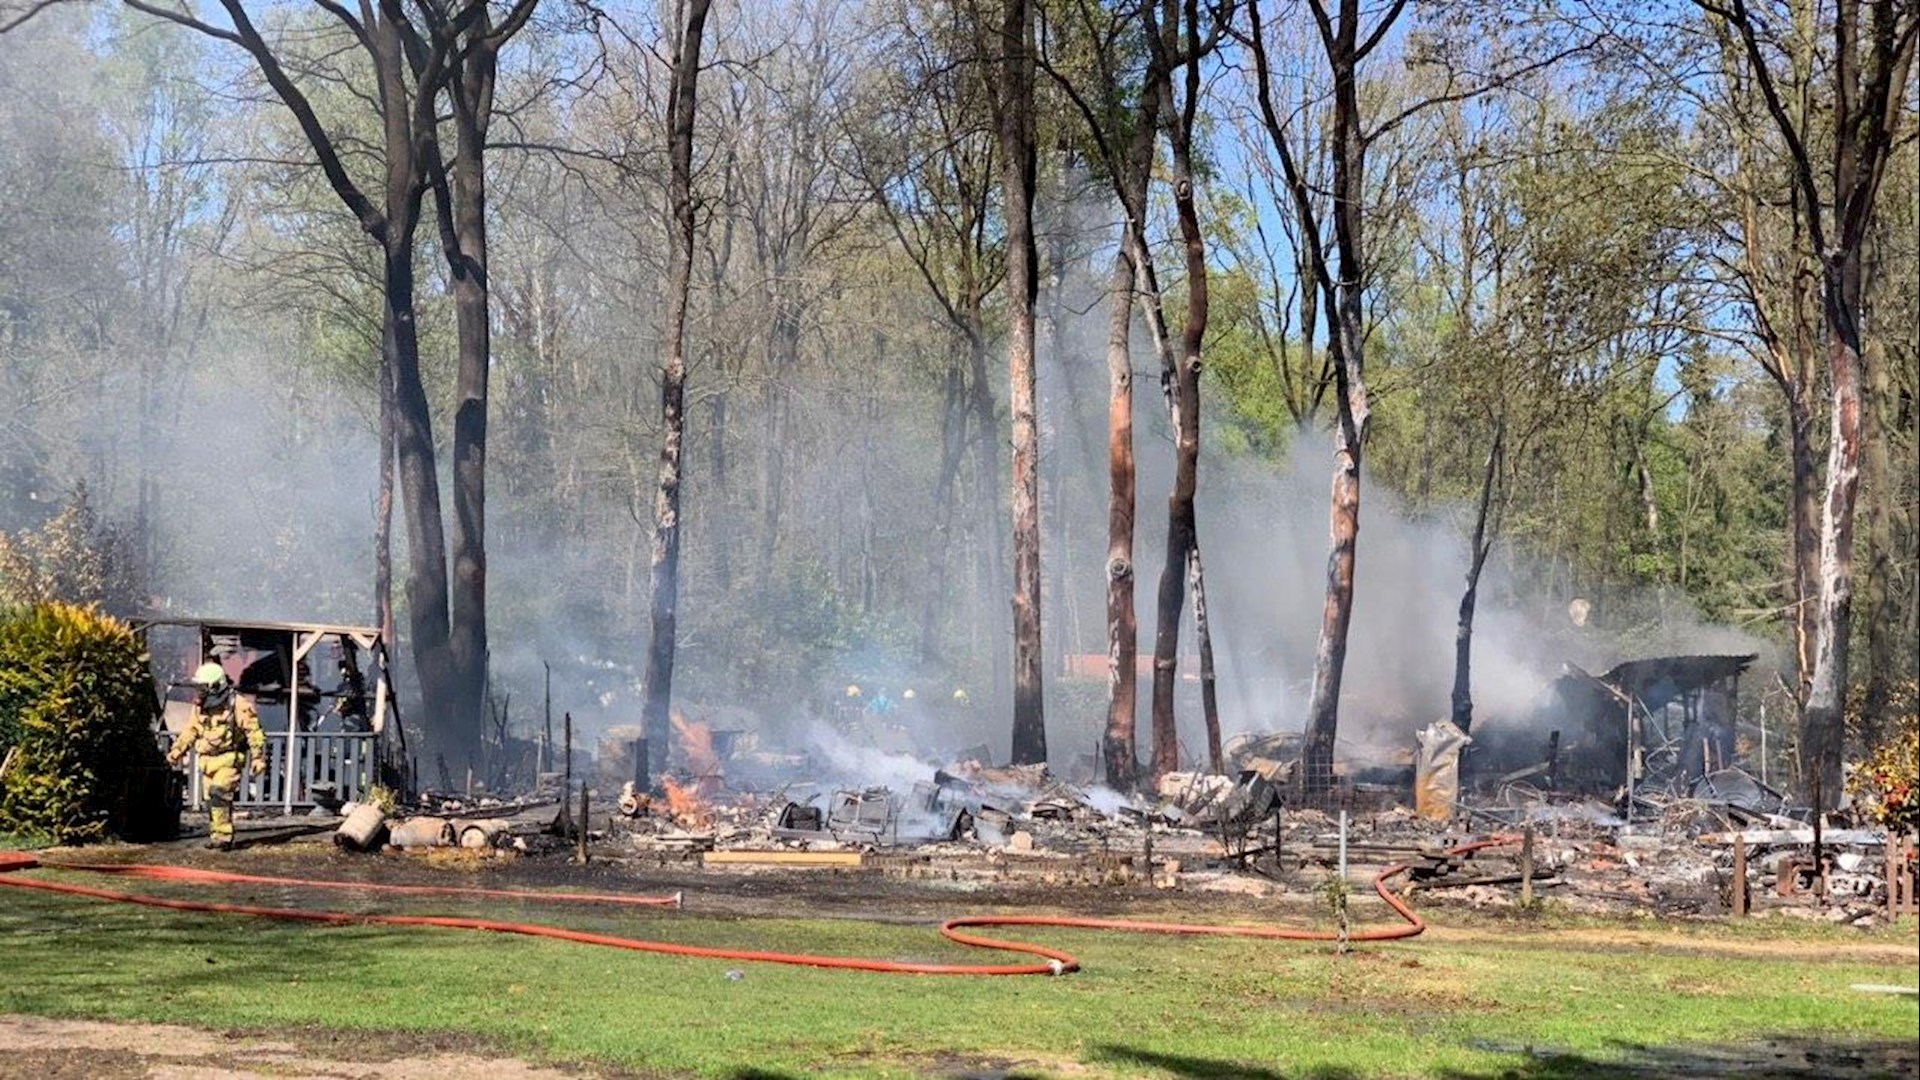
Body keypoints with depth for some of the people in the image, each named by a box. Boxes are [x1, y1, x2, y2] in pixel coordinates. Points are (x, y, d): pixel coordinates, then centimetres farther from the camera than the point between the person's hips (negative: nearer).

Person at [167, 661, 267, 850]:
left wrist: (258, 758, -13)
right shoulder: (200, 706, 9)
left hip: (228, 759, -7)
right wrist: (177, 751, 13)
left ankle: (223, 835, -14)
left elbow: (255, 732, -10)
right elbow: (191, 731, 20)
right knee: (211, 800, 7)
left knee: (219, 794, -19)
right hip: (207, 759, 7)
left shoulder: (238, 705, -12)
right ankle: (216, 835, 17)